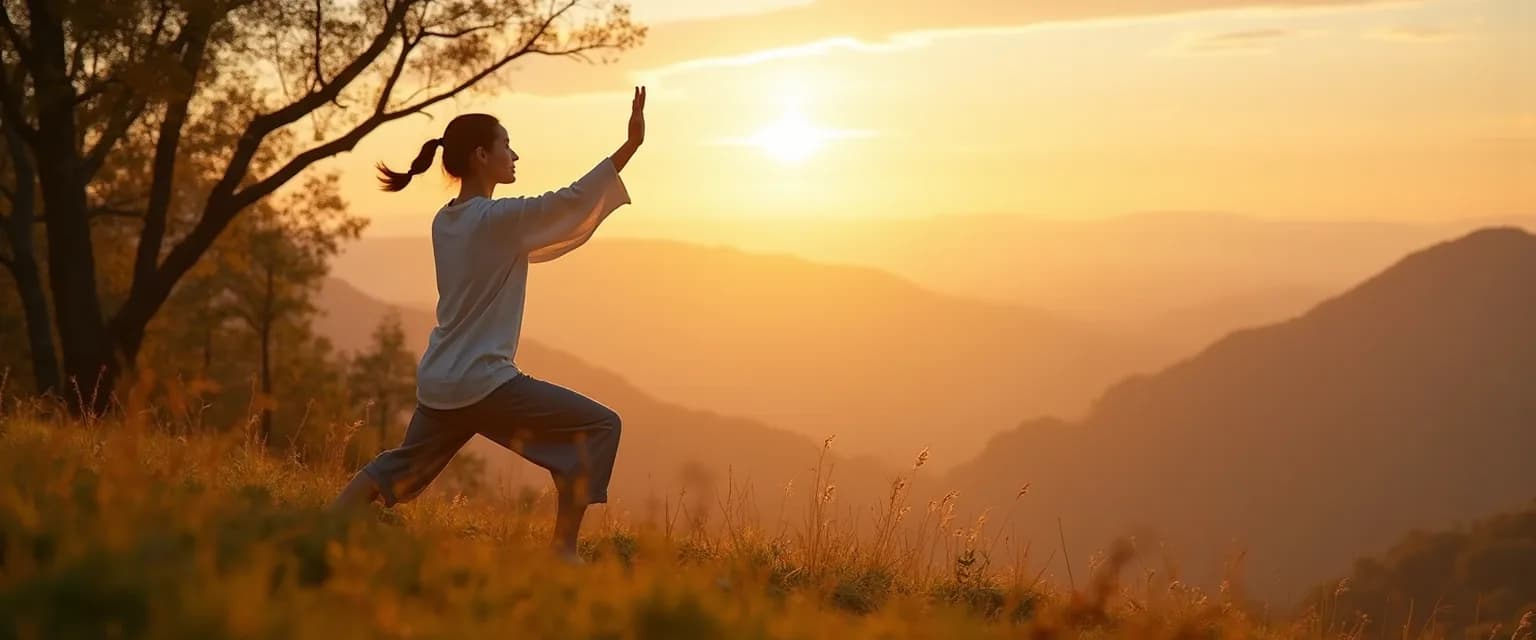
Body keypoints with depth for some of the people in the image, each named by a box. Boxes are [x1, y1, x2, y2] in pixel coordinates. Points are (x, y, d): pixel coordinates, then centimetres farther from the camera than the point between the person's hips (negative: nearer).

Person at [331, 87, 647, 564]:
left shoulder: (445, 221, 11)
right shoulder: (496, 218, -14)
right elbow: (573, 200, -17)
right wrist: (632, 144, -19)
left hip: (438, 382, 9)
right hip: (482, 382, -9)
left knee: (404, 465, 28)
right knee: (599, 427, -6)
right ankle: (563, 550, -10)